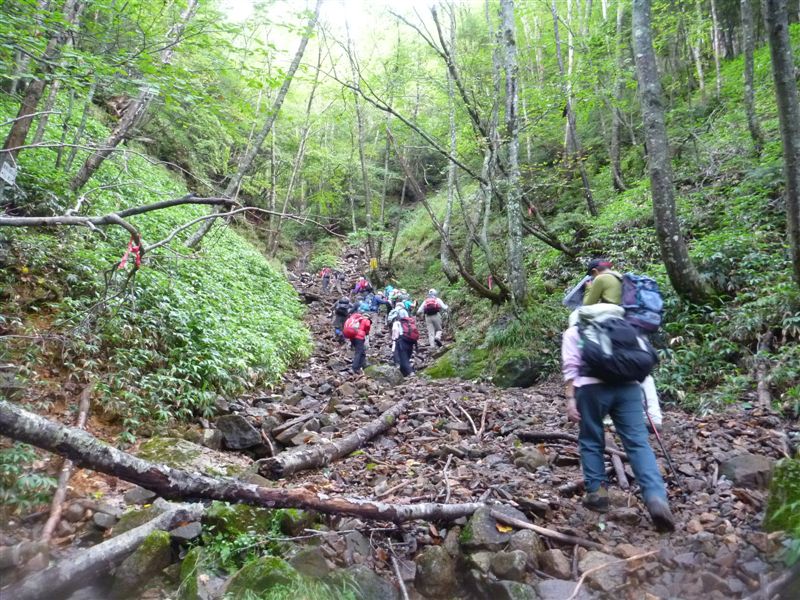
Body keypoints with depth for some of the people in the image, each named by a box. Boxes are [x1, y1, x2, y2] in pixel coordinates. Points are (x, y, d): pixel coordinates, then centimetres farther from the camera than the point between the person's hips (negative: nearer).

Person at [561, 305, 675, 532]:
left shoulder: (573, 332, 19)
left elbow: (571, 368, 4)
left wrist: (570, 399, 0)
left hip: (593, 387, -3)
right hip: (627, 386, 3)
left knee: (591, 442, 14)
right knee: (638, 443, -3)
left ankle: (597, 492, 16)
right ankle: (656, 498, -17)